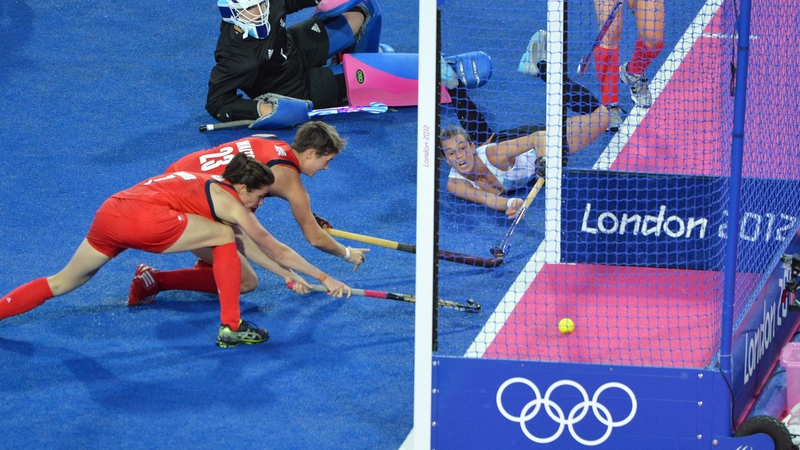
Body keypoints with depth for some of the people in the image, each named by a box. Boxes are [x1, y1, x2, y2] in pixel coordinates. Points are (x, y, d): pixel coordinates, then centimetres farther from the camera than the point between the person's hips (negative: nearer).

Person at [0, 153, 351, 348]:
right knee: (224, 236, 6)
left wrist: (290, 276, 43)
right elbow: (275, 251, 17)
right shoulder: (232, 204, 10)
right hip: (143, 218, -8)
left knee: (62, 283, 20)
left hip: (109, 211, 8)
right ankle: (230, 328, 4)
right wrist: (324, 279, 26)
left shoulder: (210, 186, 31)